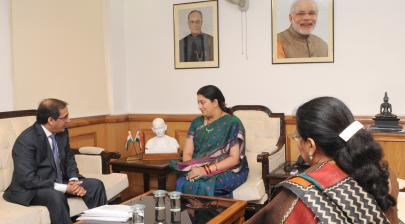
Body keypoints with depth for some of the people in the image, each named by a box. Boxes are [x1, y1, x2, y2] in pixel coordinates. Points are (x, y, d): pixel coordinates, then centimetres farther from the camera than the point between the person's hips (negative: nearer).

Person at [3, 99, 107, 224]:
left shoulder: (62, 132, -1)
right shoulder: (26, 141, -22)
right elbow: (28, 179, -25)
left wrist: (74, 180, -8)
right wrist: (64, 188, -26)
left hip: (60, 182, 7)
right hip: (31, 190, -7)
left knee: (96, 185, -7)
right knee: (56, 196, -36)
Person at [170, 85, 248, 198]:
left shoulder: (232, 123, -6)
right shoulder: (196, 123, 10)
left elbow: (234, 158, -12)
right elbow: (187, 153, 6)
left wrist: (206, 170, -21)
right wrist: (191, 169, -16)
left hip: (229, 171, -4)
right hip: (199, 170, 4)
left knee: (201, 186, -34)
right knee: (181, 183, -28)